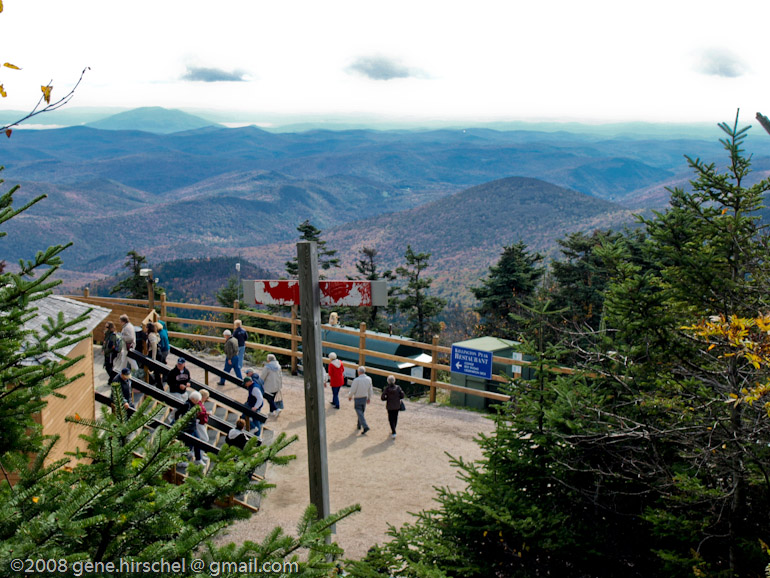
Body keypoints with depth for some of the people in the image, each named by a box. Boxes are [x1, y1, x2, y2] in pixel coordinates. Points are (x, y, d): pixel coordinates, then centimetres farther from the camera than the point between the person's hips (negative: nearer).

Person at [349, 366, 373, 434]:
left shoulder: (356, 380, -23)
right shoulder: (369, 379, -6)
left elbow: (352, 390, -16)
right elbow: (370, 389, 3)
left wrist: (350, 396, 3)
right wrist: (369, 398, 16)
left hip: (358, 398, -6)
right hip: (365, 398, 6)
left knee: (360, 413, -2)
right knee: (361, 412, 22)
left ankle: (365, 427, -14)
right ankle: (359, 425, 35)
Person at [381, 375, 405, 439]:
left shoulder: (387, 388, -13)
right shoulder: (398, 387, -8)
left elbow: (382, 398, -12)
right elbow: (402, 396, -7)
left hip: (390, 406, -2)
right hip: (397, 406, 2)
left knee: (391, 419, 6)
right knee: (395, 418, 19)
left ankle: (394, 433, -8)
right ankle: (393, 431, 32)